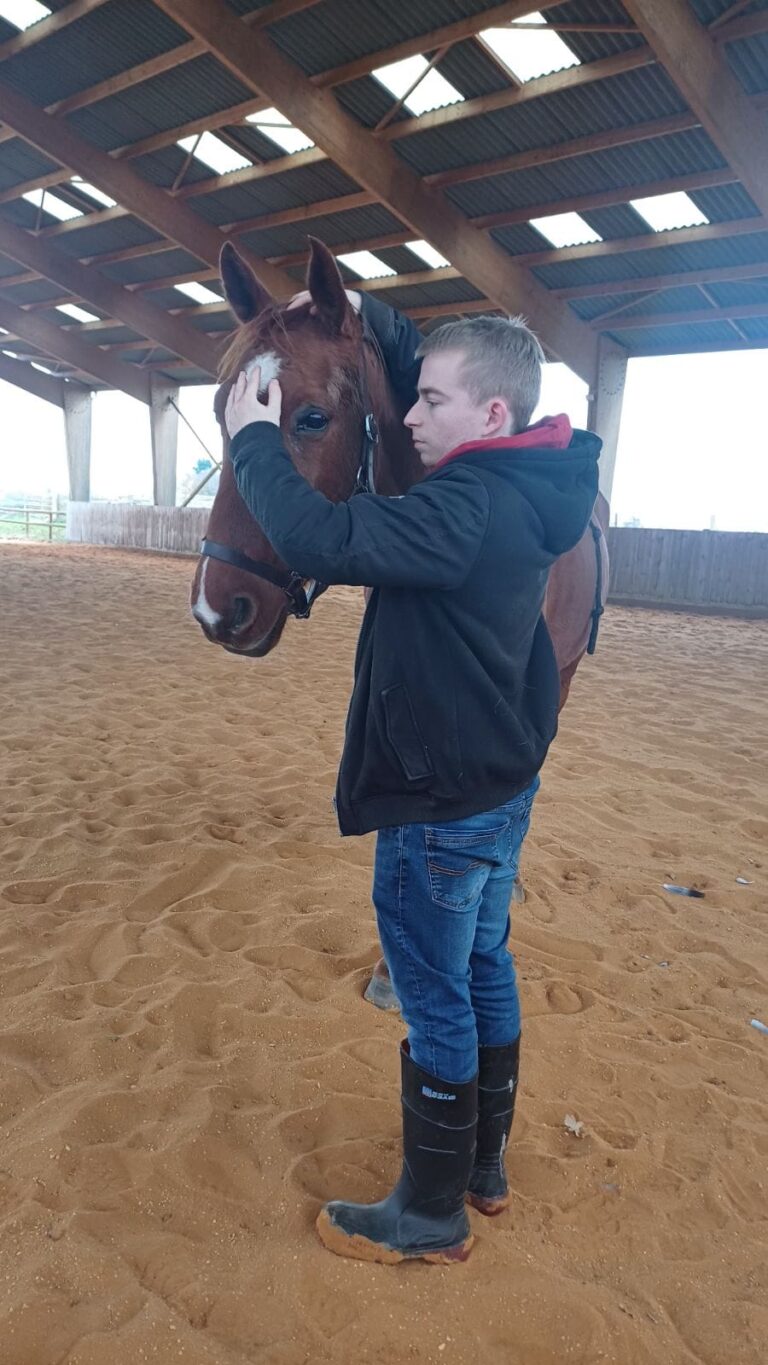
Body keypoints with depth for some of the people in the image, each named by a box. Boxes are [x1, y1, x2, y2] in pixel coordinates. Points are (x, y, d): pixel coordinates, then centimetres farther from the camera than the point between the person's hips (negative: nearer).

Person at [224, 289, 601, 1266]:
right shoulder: (520, 487, 4)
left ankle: (431, 1215, 31)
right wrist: (362, 314, 10)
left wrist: (253, 438, -18)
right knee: (485, 973, 22)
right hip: (502, 788, 10)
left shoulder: (466, 509, -25)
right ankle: (483, 1167, 43)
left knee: (438, 1008, 8)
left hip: (437, 809, -10)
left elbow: (321, 539, -34)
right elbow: (430, 371, 19)